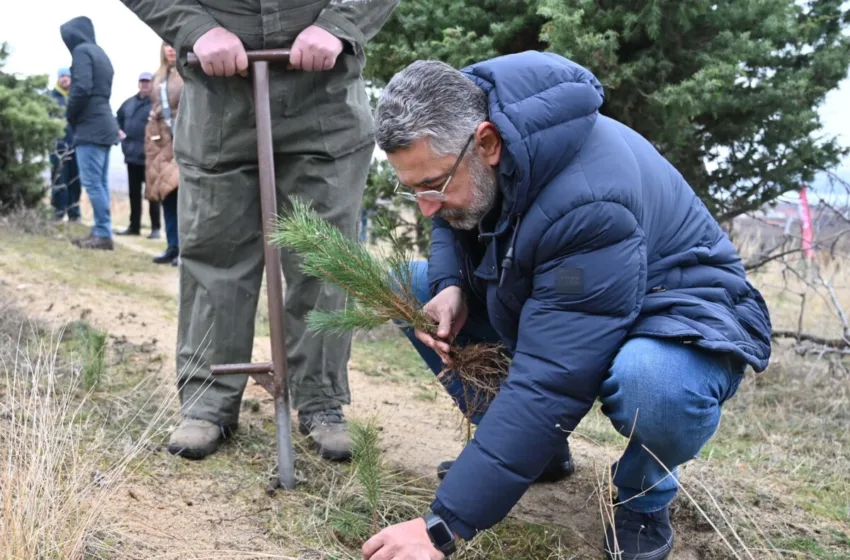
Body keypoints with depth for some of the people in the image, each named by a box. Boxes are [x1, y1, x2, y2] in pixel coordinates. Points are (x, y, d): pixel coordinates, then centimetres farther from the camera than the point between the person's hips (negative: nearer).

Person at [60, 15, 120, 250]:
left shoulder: (82, 51, -7)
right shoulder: (100, 53, 21)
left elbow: (81, 89, -18)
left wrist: (70, 117, -4)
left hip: (90, 126, -9)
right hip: (104, 125, 9)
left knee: (92, 182, -9)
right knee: (100, 182, 9)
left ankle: (103, 234, -11)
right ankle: (100, 231, 10)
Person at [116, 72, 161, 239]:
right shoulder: (129, 103, 15)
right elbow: (118, 118, 27)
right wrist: (119, 131, 10)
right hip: (132, 154, 7)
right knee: (133, 192, 13)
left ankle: (155, 228, 2)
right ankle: (134, 226, 21)